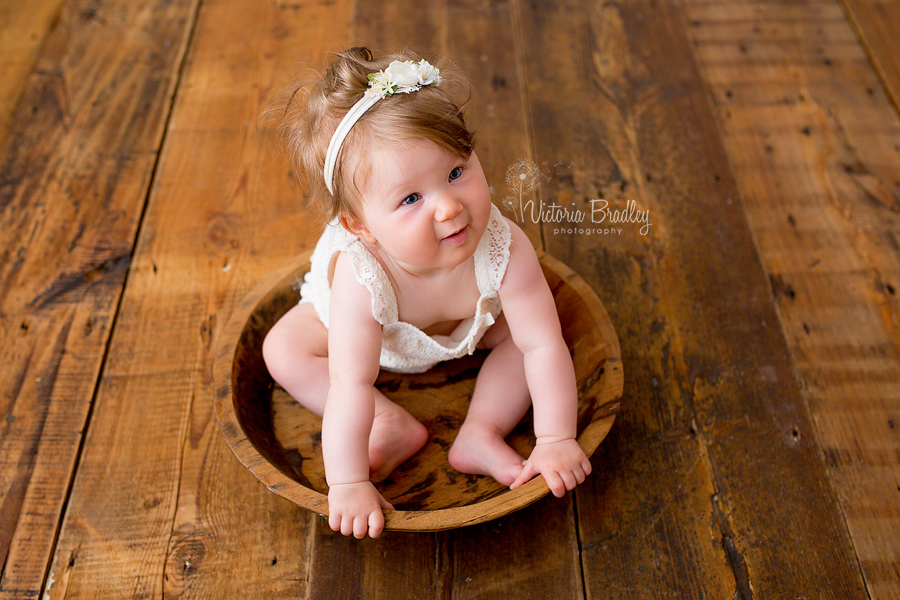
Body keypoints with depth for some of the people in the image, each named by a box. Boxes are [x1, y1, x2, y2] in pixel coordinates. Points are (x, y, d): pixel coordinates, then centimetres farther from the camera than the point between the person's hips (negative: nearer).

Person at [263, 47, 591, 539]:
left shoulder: (502, 249, -41)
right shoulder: (361, 280, -46)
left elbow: (543, 346, -35)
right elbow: (349, 388, -42)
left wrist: (556, 440, -35)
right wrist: (348, 484, -41)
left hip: (471, 319, 1)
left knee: (534, 327, -17)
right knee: (283, 351, -16)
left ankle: (480, 434, -9)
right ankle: (394, 425, -11)